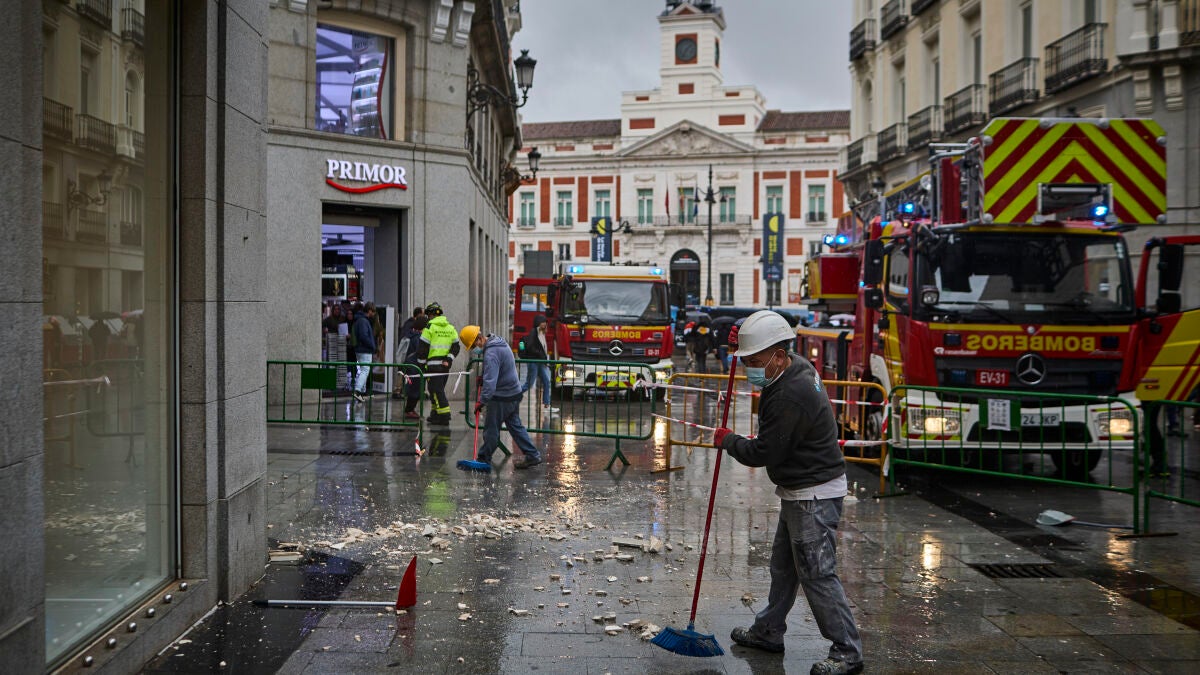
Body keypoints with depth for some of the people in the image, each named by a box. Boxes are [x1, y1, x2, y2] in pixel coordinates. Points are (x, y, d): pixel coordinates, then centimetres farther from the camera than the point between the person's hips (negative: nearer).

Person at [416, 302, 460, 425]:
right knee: (438, 389, 17)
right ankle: (435, 414, 21)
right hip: (445, 365, 6)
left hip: (433, 364, -6)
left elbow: (423, 347, -8)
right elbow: (455, 346, 8)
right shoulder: (451, 328, 13)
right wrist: (448, 360, 2)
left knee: (436, 390, -5)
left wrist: (420, 364, -1)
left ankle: (444, 416, -12)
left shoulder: (429, 326, -6)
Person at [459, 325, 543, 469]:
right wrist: (483, 375, 13)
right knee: (515, 425, 14)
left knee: (491, 429, 3)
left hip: (501, 397, -10)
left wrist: (482, 401, -35)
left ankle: (483, 458, 15)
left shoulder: (491, 353, -24)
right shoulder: (499, 341, 9)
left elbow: (490, 381, -33)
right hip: (515, 392, 10)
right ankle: (532, 455, 13)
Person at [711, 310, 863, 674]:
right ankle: (768, 632, 34)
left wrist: (728, 440, -5)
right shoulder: (797, 366, 3)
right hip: (799, 491, 11)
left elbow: (763, 453, -23)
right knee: (783, 565, 20)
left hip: (814, 496, -11)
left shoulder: (789, 398, -28)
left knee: (817, 573, -5)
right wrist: (742, 346, 6)